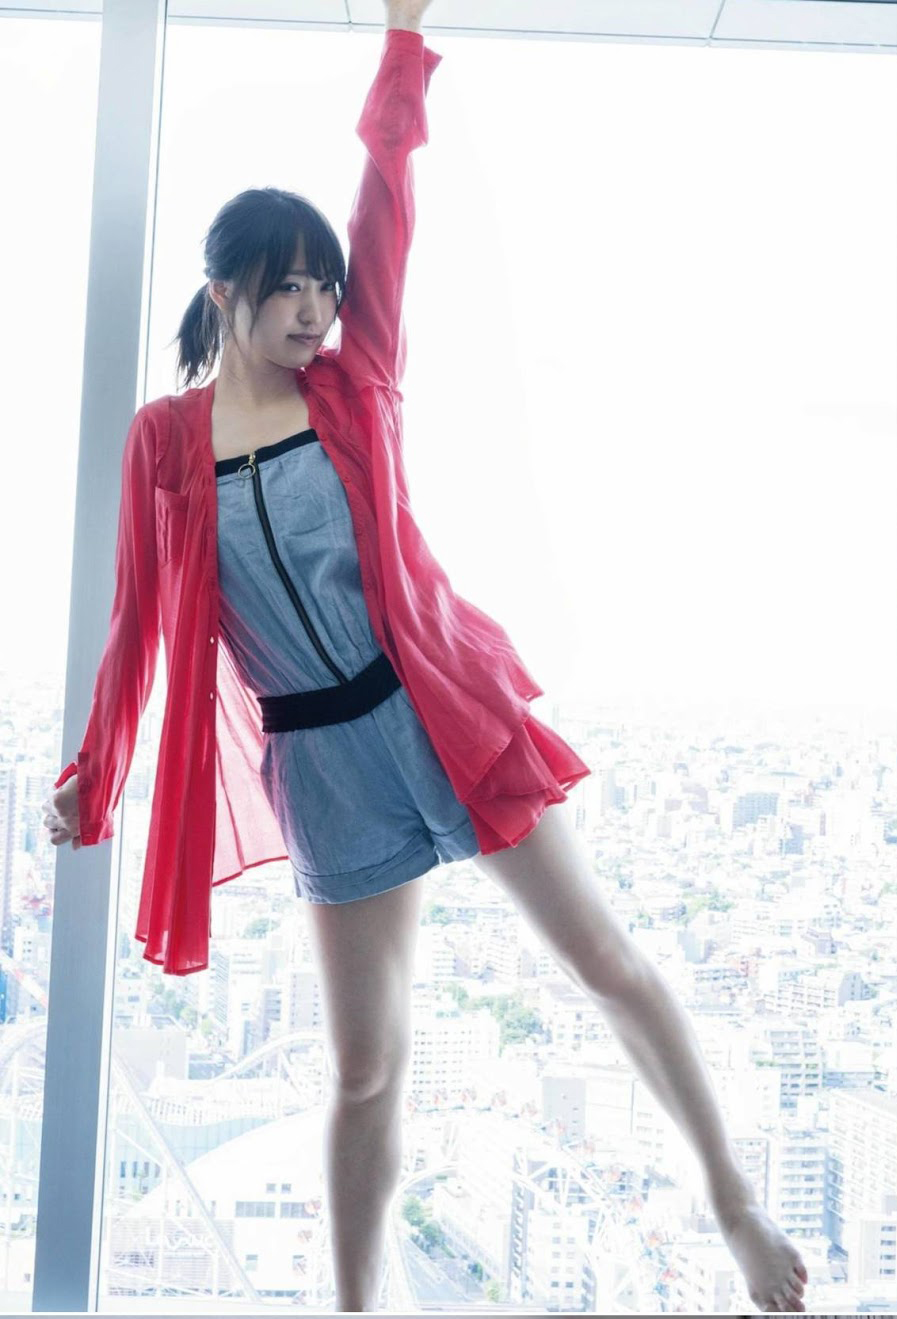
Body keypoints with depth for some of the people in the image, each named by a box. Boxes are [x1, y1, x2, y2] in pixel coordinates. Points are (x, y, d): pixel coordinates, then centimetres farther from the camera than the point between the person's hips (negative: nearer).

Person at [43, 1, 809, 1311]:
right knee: (367, 1065, 8)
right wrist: (90, 772, 5)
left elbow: (387, 210, -6)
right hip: (324, 764, 0)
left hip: (438, 711, 0)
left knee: (607, 959, 5)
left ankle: (739, 1205, 23)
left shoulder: (354, 391, 0)